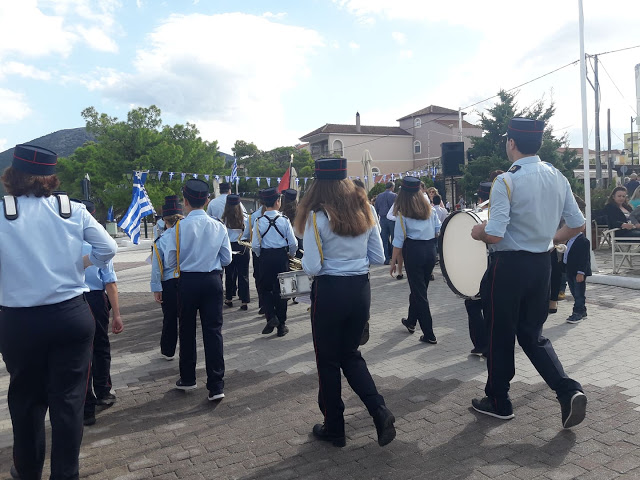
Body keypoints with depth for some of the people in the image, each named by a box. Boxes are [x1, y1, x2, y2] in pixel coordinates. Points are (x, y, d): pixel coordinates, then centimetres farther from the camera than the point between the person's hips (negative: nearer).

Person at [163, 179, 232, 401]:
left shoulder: (179, 226, -10)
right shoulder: (219, 226, -3)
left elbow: (170, 259, -7)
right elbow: (226, 259, 2)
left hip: (187, 281, -1)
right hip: (213, 281, 1)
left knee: (187, 330, 15)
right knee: (213, 330, 4)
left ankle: (188, 379, 29)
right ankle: (216, 386, 2)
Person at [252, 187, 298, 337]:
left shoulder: (259, 221, -8)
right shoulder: (284, 220, -8)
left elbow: (255, 245, -8)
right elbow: (293, 243, -7)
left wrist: (260, 256, 12)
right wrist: (291, 254, 13)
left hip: (265, 257, 0)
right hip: (282, 256, 1)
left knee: (265, 288, 17)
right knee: (280, 289, 10)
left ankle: (271, 316, -2)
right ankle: (281, 325, 17)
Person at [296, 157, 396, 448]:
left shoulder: (317, 217, -13)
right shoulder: (364, 211, 3)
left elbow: (312, 268, -15)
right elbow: (378, 258, 6)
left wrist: (305, 260, 6)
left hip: (330, 293, -5)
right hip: (360, 290, 5)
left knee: (328, 360, 11)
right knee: (350, 354, 21)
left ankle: (334, 428, 24)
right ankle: (380, 412, 7)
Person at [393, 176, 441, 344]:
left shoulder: (402, 213, -7)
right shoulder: (429, 208, 6)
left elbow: (398, 241, -9)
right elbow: (438, 229, 8)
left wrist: (393, 262, -2)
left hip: (414, 252, -5)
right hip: (430, 251, 6)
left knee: (419, 293, 1)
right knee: (419, 288, 20)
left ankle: (429, 334, 3)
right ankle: (411, 321, 39)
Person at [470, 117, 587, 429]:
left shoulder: (506, 181, -18)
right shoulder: (557, 177, 4)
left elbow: (494, 235, -23)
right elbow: (577, 224, 8)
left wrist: (478, 232, -2)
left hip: (509, 266, -6)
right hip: (542, 264, 7)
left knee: (500, 335, 10)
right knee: (532, 335, 19)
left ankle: (498, 402, 25)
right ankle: (568, 391, 4)